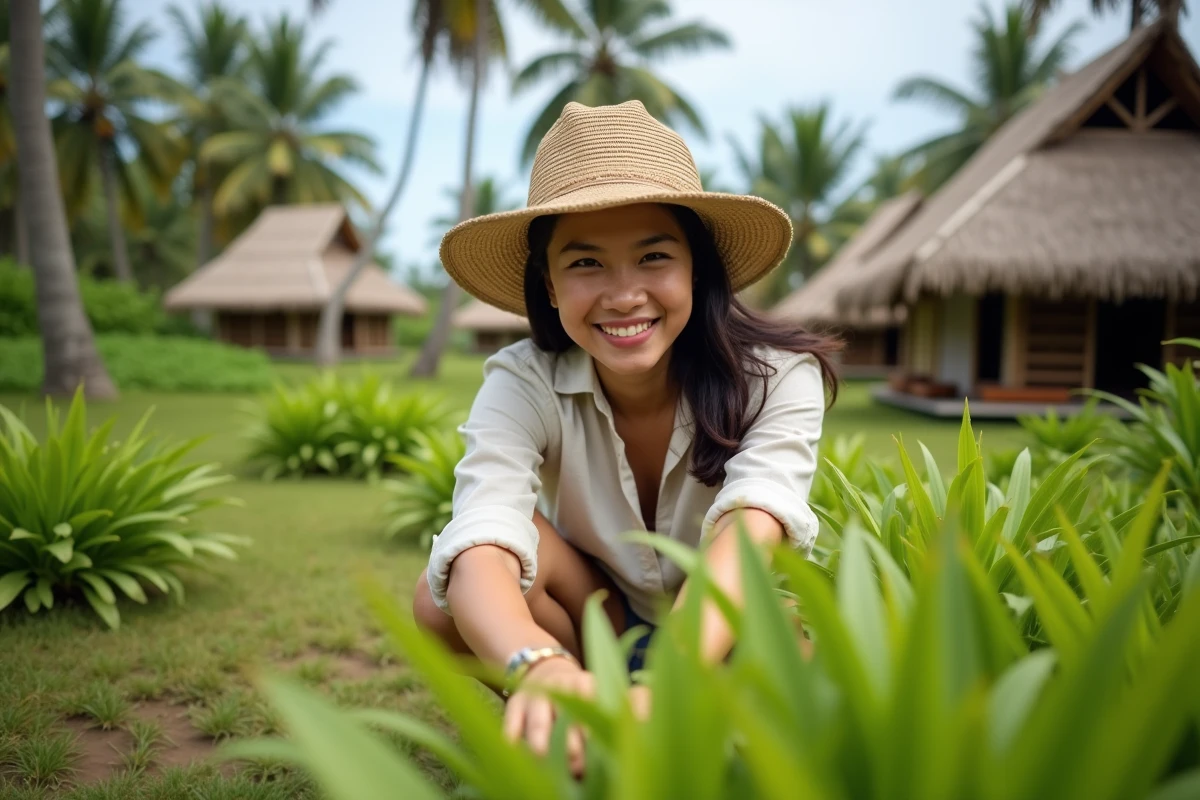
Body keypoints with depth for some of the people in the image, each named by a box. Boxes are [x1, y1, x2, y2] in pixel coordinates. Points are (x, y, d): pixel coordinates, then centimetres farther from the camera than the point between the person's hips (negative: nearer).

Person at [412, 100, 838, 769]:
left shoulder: (777, 376, -23)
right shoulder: (523, 386, -22)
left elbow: (749, 531, -39)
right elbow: (479, 550, -37)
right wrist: (540, 668, -59)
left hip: (732, 637, 1)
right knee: (445, 595, -28)